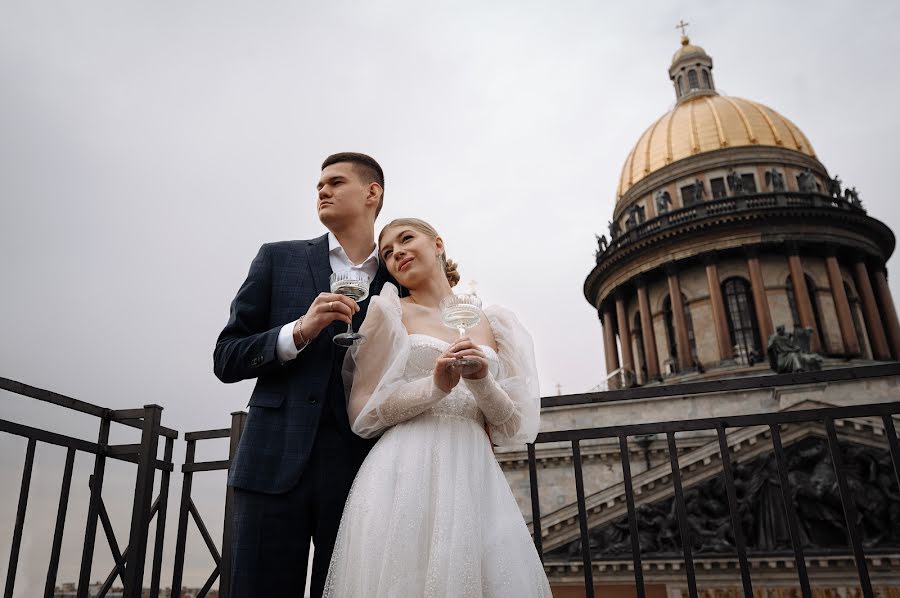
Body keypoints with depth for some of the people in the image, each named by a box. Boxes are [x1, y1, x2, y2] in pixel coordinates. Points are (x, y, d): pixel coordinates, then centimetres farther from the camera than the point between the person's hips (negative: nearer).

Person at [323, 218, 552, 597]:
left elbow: (511, 426, 9)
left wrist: (482, 381, -10)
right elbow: (362, 413, -1)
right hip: (406, 478, -2)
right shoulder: (388, 311, 5)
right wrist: (435, 386, -14)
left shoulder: (491, 325, 12)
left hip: (477, 478, 3)